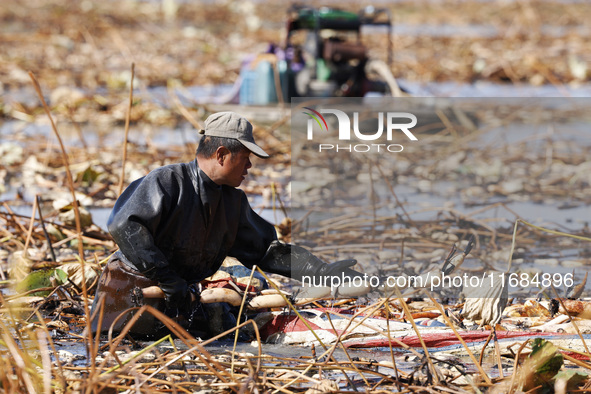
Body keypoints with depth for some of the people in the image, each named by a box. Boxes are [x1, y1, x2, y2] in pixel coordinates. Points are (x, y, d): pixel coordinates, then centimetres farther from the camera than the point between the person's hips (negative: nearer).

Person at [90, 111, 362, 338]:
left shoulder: (234, 202, 8)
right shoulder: (168, 182, -16)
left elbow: (267, 250, 12)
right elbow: (124, 226, -28)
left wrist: (323, 272, 2)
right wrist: (169, 280, -30)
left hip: (183, 296, 7)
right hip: (130, 294, -7)